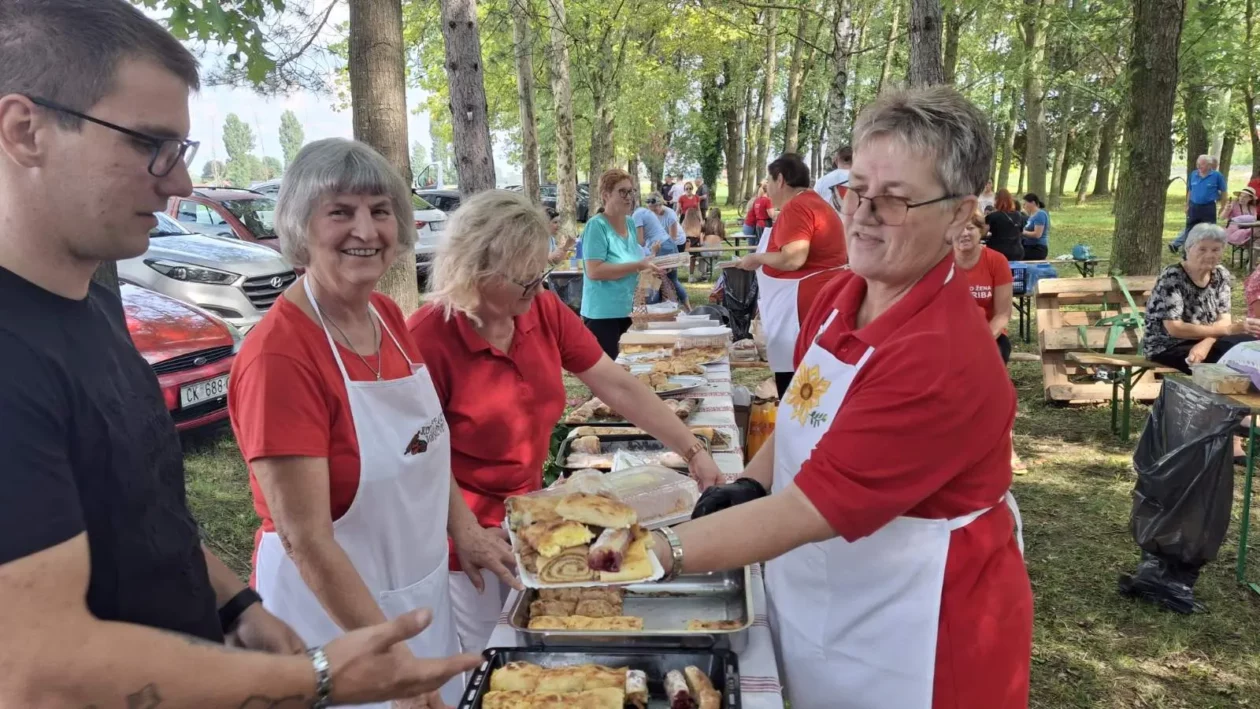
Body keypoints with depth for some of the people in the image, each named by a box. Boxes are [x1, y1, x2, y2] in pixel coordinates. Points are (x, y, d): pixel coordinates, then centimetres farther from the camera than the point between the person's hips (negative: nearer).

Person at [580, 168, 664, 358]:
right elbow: (594, 271, -24)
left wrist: (648, 266, 1)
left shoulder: (630, 223, 9)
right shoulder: (597, 226, -14)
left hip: (628, 311, 8)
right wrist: (638, 266, -24)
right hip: (603, 314, -8)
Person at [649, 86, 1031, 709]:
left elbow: (809, 510, -31)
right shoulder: (839, 297, -4)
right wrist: (747, 485, -6)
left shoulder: (942, 360, -29)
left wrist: (662, 553, -35)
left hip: (908, 645, -7)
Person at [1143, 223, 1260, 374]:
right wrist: (1228, 329, -24)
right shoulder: (1171, 278, -18)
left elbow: (1224, 319, -2)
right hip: (1168, 347, -6)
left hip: (1202, 342, 6)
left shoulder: (1221, 275, 2)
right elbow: (1174, 329, -23)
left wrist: (1205, 344, -23)